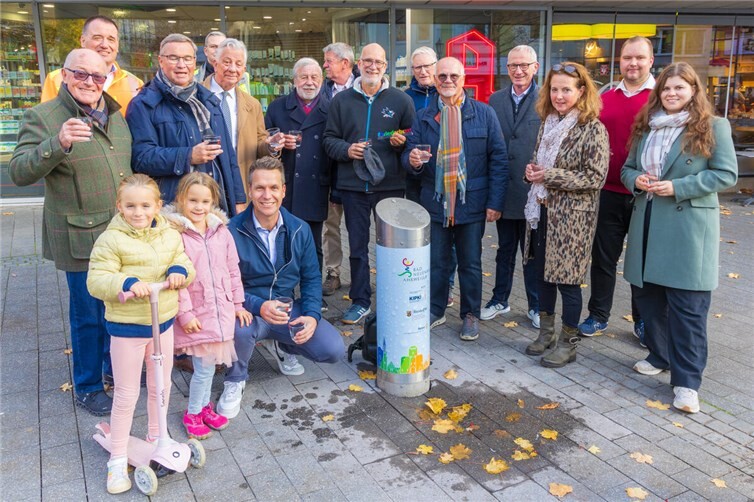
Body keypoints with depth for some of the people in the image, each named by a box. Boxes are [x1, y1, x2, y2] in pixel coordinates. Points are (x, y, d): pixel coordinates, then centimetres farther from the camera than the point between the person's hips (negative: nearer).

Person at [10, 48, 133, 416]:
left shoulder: (115, 115, 10)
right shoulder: (42, 117, -9)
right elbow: (19, 172, -18)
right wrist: (57, 144, -34)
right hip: (81, 238, -6)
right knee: (88, 314, 5)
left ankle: (115, 365, 40)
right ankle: (87, 388, 24)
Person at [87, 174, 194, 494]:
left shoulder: (170, 235, 0)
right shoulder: (111, 240, -15)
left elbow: (185, 265, 6)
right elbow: (96, 281, -18)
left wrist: (179, 270, -17)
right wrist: (127, 283, -35)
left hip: (163, 322, 5)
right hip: (126, 327, -4)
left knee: (161, 386, 19)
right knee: (127, 395, 6)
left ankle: (156, 438, 42)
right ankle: (118, 459, 22)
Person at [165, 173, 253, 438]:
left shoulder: (221, 231, 5)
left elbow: (232, 270, 11)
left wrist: (238, 303, 12)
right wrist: (185, 313, -14)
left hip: (221, 311, 5)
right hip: (196, 314, -5)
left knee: (209, 364, 16)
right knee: (204, 367, 1)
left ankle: (204, 406, 37)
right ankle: (193, 413, 23)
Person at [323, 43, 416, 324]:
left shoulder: (401, 100, 6)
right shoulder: (342, 100, 9)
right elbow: (329, 139, 9)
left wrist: (403, 142, -13)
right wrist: (346, 150, -10)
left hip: (391, 184, -1)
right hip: (353, 185, 1)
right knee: (357, 246, 6)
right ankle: (360, 301, 18)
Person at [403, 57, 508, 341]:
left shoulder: (484, 114, 0)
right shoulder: (423, 117, 6)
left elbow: (499, 160, -2)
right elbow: (410, 154, 8)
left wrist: (495, 202, -8)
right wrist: (412, 160, -18)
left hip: (472, 203, -1)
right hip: (435, 202, 2)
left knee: (471, 263, 9)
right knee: (436, 262, 11)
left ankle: (470, 315, 24)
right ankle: (435, 311, 27)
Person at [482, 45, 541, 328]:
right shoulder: (496, 100, 7)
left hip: (533, 189, -3)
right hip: (504, 188, 4)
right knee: (505, 249, 17)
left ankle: (536, 306, 23)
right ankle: (500, 300, 31)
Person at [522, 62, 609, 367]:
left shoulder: (592, 129, -12)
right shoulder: (549, 123, 9)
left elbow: (595, 177, -17)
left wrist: (549, 176, -19)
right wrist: (532, 170, -2)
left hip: (573, 215, -7)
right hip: (545, 210, 7)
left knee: (567, 279, 2)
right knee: (543, 273, 14)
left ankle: (568, 343, 19)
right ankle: (546, 334, 30)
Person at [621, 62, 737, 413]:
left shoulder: (714, 127, -4)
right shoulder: (646, 126, 12)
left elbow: (726, 174, -8)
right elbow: (627, 168, 17)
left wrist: (677, 187, -18)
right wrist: (636, 180, -7)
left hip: (688, 228, -5)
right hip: (647, 223, 6)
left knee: (687, 306, -3)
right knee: (648, 296, 14)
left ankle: (686, 380, 6)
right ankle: (659, 356, 33)